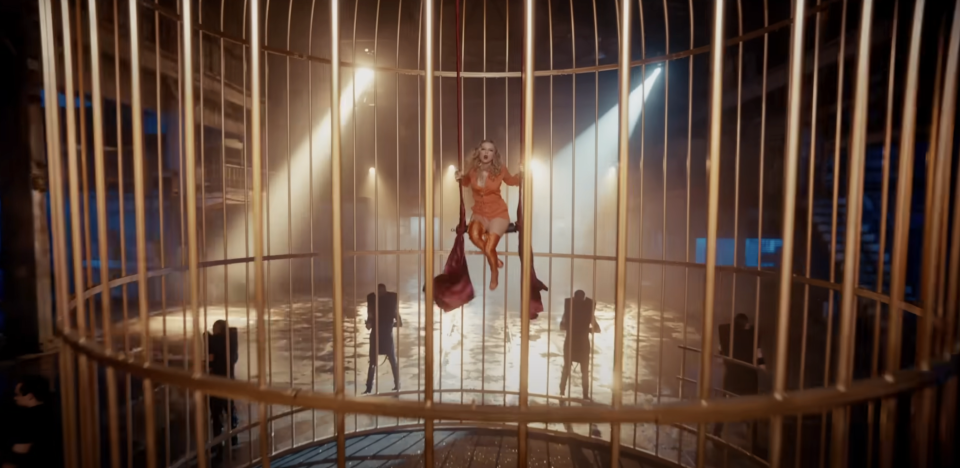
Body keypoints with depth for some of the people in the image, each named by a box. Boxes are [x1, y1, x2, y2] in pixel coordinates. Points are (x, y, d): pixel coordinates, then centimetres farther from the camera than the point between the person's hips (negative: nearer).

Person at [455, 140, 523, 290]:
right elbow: (466, 182, 18)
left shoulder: (500, 170, -11)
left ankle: (494, 274, 18)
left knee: (489, 249, -17)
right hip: (480, 212, 2)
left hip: (498, 213, -2)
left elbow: (512, 181, 11)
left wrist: (520, 175, -10)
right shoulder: (472, 170, -7)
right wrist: (461, 178, -4)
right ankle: (495, 259, -3)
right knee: (474, 234, -32)